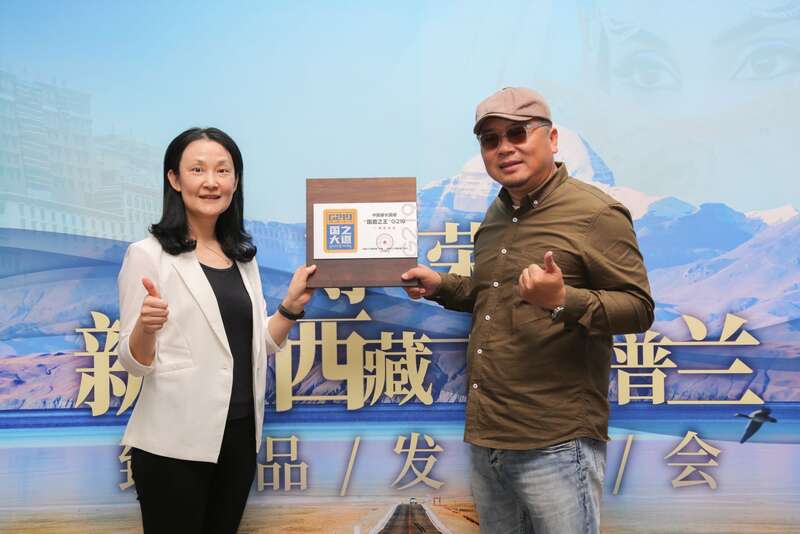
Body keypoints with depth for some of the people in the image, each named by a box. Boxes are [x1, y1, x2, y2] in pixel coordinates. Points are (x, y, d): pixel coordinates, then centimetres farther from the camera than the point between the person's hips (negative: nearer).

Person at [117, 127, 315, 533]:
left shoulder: (243, 256, 8)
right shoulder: (148, 254, -10)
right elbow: (134, 362, -10)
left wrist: (292, 304, -2)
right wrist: (146, 327, -30)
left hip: (239, 433, 6)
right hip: (175, 443, -6)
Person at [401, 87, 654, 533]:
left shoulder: (595, 212, -9)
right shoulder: (497, 216, 15)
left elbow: (640, 308, -13)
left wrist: (563, 300, -28)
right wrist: (442, 286, 13)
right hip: (485, 439, 8)